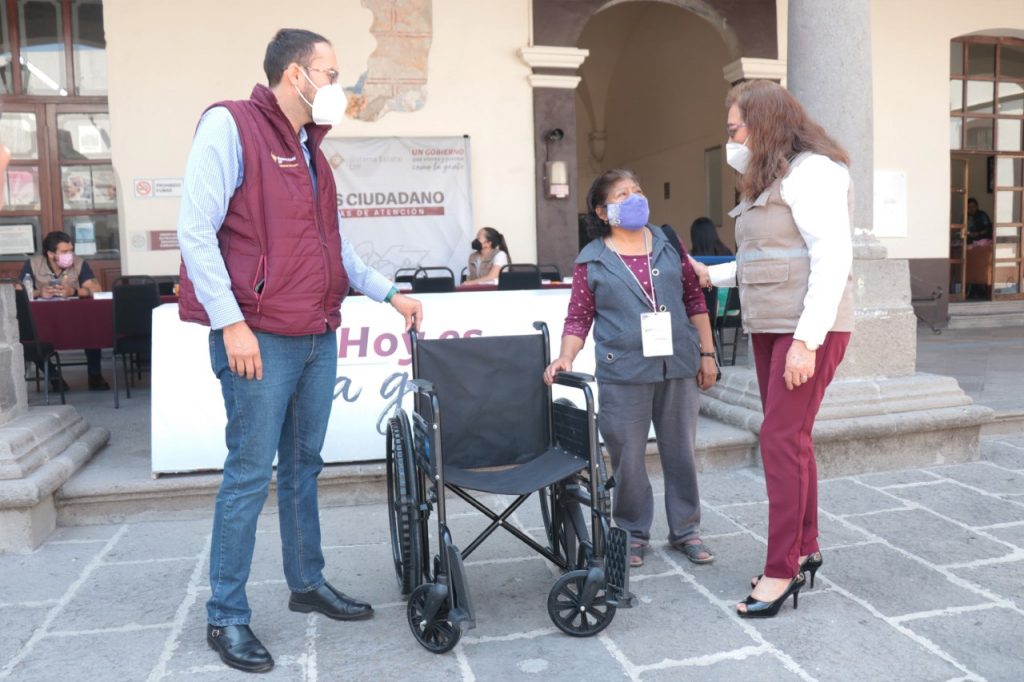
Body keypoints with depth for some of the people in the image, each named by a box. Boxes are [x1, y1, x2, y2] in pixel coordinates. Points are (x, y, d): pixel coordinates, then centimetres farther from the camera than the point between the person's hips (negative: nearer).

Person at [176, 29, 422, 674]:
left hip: (318, 338, 8)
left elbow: (337, 244, 23)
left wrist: (389, 292, 19)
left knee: (303, 466, 15)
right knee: (251, 474, -2)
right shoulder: (230, 126, -7)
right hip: (261, 339, -8)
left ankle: (308, 582, 29)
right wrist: (231, 322, -19)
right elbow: (196, 230, -14)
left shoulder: (310, 150, 18)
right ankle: (226, 616, 13)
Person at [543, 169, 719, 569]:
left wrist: (707, 353, 7)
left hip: (678, 367, 3)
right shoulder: (591, 260, 2)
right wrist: (566, 358, -13)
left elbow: (694, 300, 10)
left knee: (681, 451, 11)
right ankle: (632, 532, 22)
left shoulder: (668, 245, 8)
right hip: (624, 373, -2)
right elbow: (579, 317, 2)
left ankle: (685, 530, 26)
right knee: (628, 457, 5)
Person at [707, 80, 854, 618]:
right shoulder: (769, 179, 17)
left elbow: (833, 257, -19)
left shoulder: (811, 171, -11)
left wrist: (807, 339, -23)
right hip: (770, 326, 9)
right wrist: (711, 275, 24)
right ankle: (805, 548, 23)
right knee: (789, 437, 11)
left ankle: (782, 569, 0)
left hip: (808, 329, -9)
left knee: (781, 438, -10)